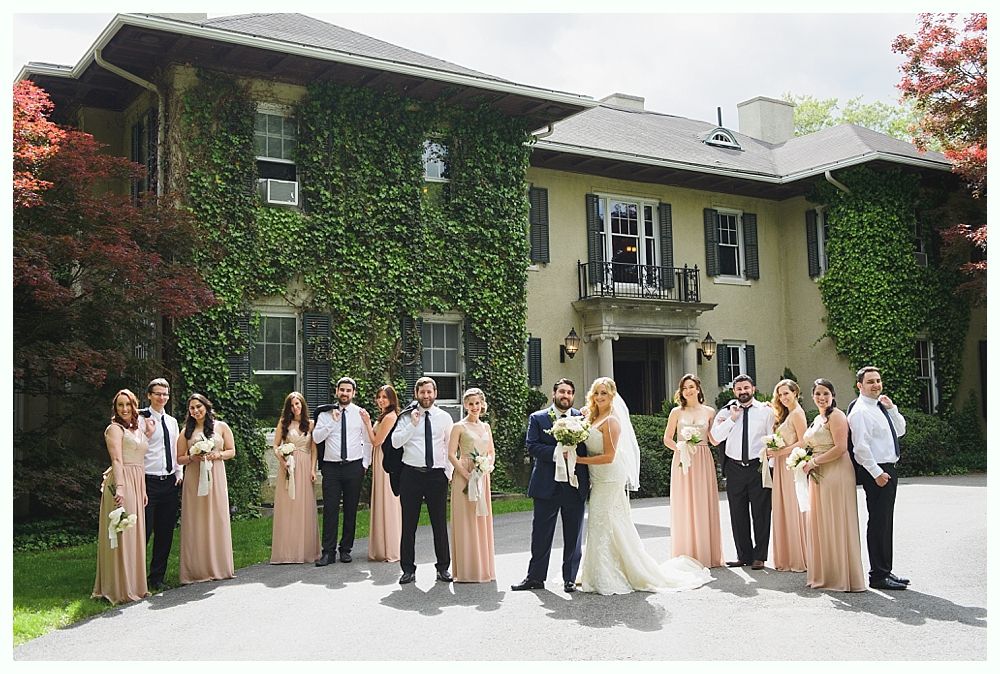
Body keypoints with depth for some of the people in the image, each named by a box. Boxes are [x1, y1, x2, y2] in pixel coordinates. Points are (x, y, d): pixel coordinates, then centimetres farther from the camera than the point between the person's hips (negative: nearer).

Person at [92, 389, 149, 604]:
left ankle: (133, 584, 19)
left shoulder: (138, 430, 20)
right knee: (120, 535, -6)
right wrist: (119, 487, -26)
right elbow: (117, 460, -17)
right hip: (121, 483, -8)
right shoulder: (115, 428, -5)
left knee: (134, 534, 11)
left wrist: (143, 490, 16)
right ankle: (119, 588, -1)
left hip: (136, 484, 8)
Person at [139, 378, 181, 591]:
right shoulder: (142, 420, -6)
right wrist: (148, 433, -21)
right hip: (149, 482, -6)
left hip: (170, 482, 6)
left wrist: (179, 473, 11)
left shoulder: (172, 421, 15)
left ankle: (157, 577, 20)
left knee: (165, 533, 10)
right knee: (144, 530, -5)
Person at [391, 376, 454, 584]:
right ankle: (408, 569, 13)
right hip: (411, 474, 0)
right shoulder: (407, 417, 5)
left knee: (440, 523, 4)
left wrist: (449, 472, 1)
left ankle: (443, 567, 16)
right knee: (408, 524, 4)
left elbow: (451, 447, 9)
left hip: (437, 474, 0)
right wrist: (412, 424, -14)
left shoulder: (445, 417, 7)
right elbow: (396, 442, -6)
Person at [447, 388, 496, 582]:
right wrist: (466, 474, -16)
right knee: (466, 521, -3)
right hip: (464, 476, -5)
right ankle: (467, 570, 3)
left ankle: (483, 568, 17)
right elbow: (451, 454, -8)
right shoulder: (459, 427, -3)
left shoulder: (486, 426, 13)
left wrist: (487, 465, -2)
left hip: (483, 477, 5)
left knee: (482, 520, 8)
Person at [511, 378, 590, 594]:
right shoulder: (537, 418, 5)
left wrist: (588, 480, -5)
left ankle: (570, 579, 18)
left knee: (573, 536, 8)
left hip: (575, 485, 1)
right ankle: (535, 577, 15)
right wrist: (555, 453, -19)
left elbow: (590, 448, 4)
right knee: (541, 535, 5)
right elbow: (531, 446, -6)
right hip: (547, 485, -1)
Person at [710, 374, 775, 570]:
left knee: (761, 513, 1)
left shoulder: (766, 411, 4)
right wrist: (732, 419, -10)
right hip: (734, 468, 2)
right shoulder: (726, 412, 7)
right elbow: (715, 438, -4)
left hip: (759, 467, -2)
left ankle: (759, 556, 11)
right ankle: (744, 555, 17)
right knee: (738, 515, 7)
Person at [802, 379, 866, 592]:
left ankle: (843, 576, 4)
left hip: (836, 475, -9)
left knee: (836, 524, -4)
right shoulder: (817, 419, 17)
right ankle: (825, 574, 17)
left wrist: (814, 462, -14)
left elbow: (840, 448, -20)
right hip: (819, 477, 9)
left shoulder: (836, 416, -10)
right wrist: (806, 462, 10)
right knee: (820, 524, 11)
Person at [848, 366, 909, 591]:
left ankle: (885, 571, 24)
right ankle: (878, 575, 0)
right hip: (875, 471, -10)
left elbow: (900, 430, 17)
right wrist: (877, 473, -20)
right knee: (878, 523, -6)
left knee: (885, 523, 15)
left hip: (888, 469, 10)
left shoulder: (881, 407, 14)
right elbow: (861, 447, -20)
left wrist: (892, 408, 4)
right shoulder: (860, 412, -15)